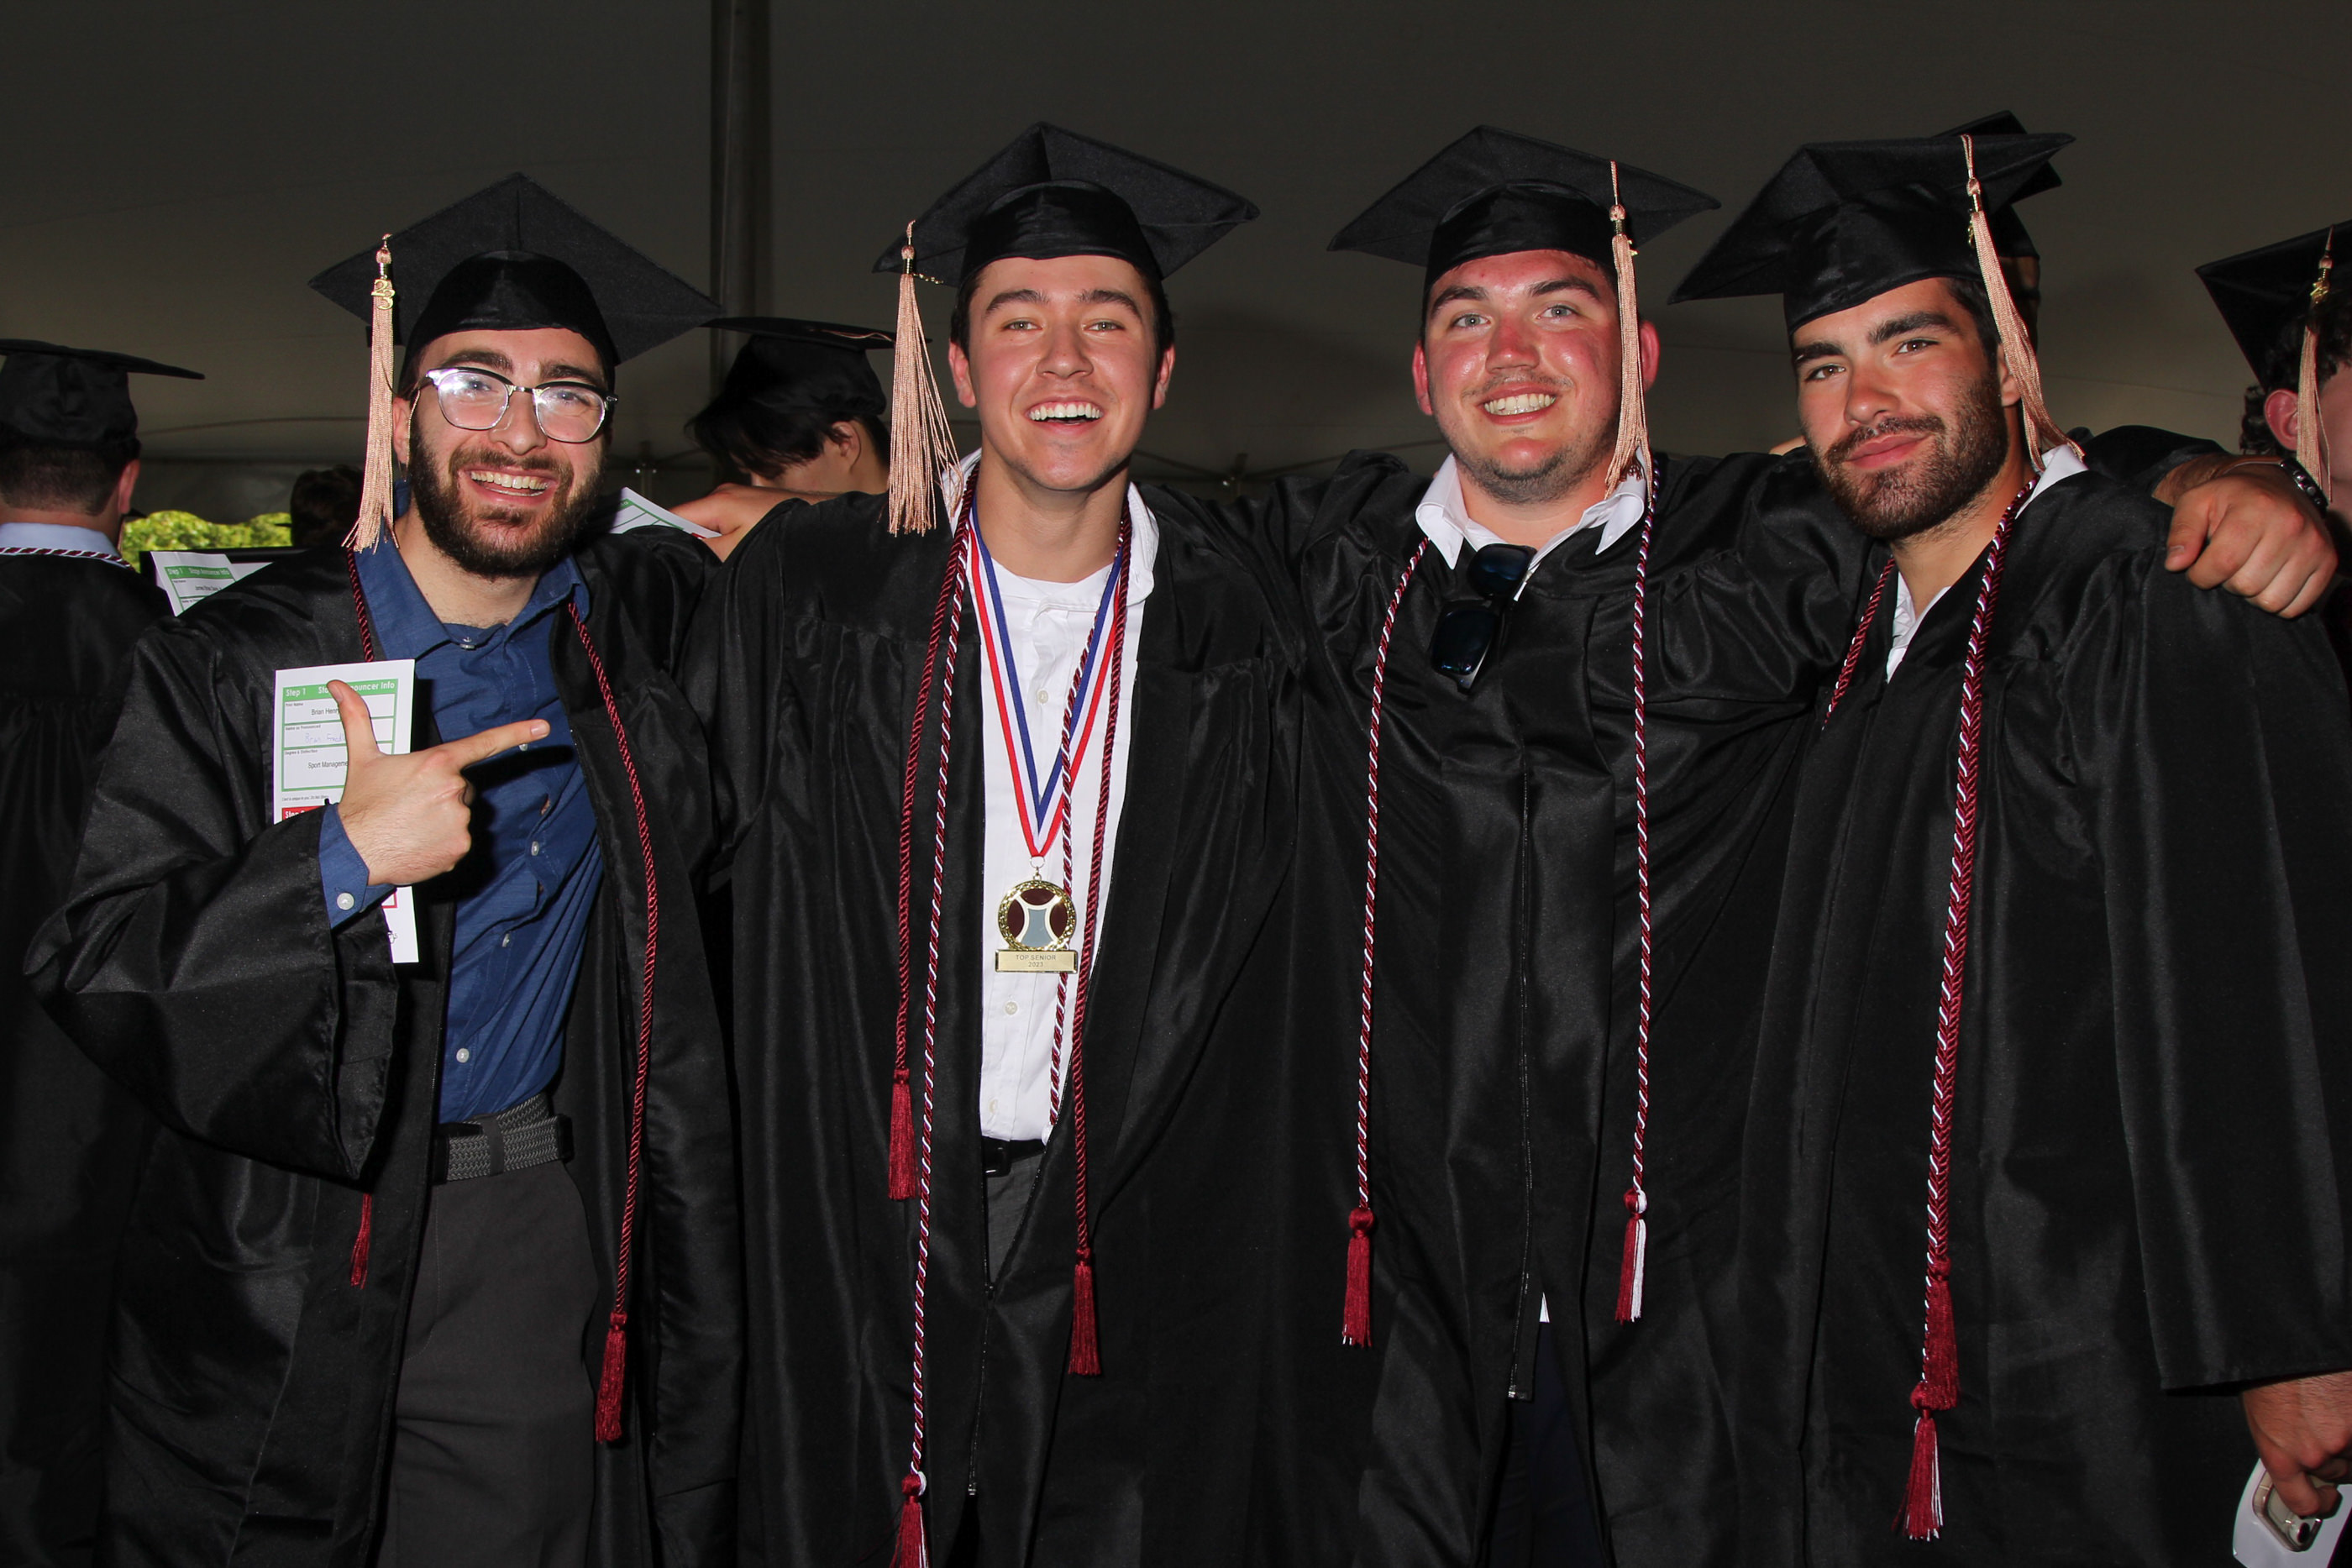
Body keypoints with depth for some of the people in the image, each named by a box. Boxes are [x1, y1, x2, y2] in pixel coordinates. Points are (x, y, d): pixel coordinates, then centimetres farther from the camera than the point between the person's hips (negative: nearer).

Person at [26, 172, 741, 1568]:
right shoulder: (235, 664, -7)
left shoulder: (629, 633, 4)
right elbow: (93, 973, -14)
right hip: (285, 1269, -2)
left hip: (547, 1256, 2)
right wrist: (339, 862, -26)